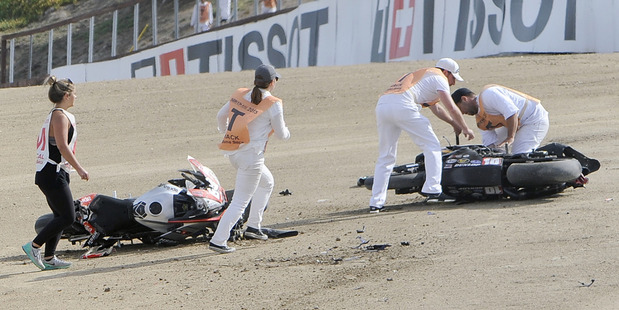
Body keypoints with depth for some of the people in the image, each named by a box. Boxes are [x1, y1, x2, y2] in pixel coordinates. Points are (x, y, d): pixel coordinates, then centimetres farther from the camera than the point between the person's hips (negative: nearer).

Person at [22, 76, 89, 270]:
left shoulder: (54, 115, 16)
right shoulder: (60, 116, -13)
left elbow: (40, 144, 20)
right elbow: (62, 146, -23)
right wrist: (79, 168, -21)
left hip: (46, 173, 10)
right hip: (53, 174, -10)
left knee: (61, 216, 11)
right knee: (68, 217, -9)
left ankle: (49, 258, 9)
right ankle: (34, 246, -7)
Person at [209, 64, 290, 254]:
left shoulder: (240, 95, 6)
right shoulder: (273, 104, -10)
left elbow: (221, 115, 18)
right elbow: (281, 135, -2)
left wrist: (225, 134, 37)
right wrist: (287, 133, 22)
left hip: (232, 152, 8)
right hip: (252, 155, -8)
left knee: (266, 182, 29)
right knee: (240, 202, -3)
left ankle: (253, 226, 26)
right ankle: (218, 241, -9)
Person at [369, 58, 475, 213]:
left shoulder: (422, 74, 39)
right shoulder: (439, 78, 13)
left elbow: (436, 108, 51)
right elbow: (452, 108, 6)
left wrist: (453, 123, 60)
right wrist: (465, 128, 19)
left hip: (381, 105, 8)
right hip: (402, 105, -8)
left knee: (385, 157, 14)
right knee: (432, 146, 2)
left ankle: (376, 203, 9)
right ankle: (432, 190, -8)